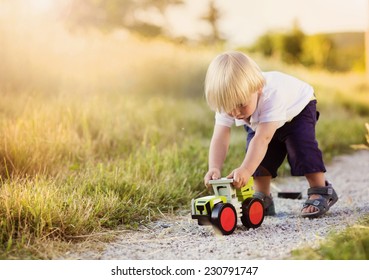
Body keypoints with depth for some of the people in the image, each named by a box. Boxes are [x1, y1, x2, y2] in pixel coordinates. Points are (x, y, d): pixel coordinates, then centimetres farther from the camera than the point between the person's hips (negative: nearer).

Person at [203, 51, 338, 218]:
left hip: (298, 108, -5)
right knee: (256, 152, -12)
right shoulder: (227, 101, -32)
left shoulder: (272, 95, -47)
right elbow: (219, 139, -40)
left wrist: (246, 170, -69)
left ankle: (321, 192, -13)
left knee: (300, 142, -26)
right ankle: (263, 198, 1)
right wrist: (214, 168, -57)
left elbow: (262, 138, -57)